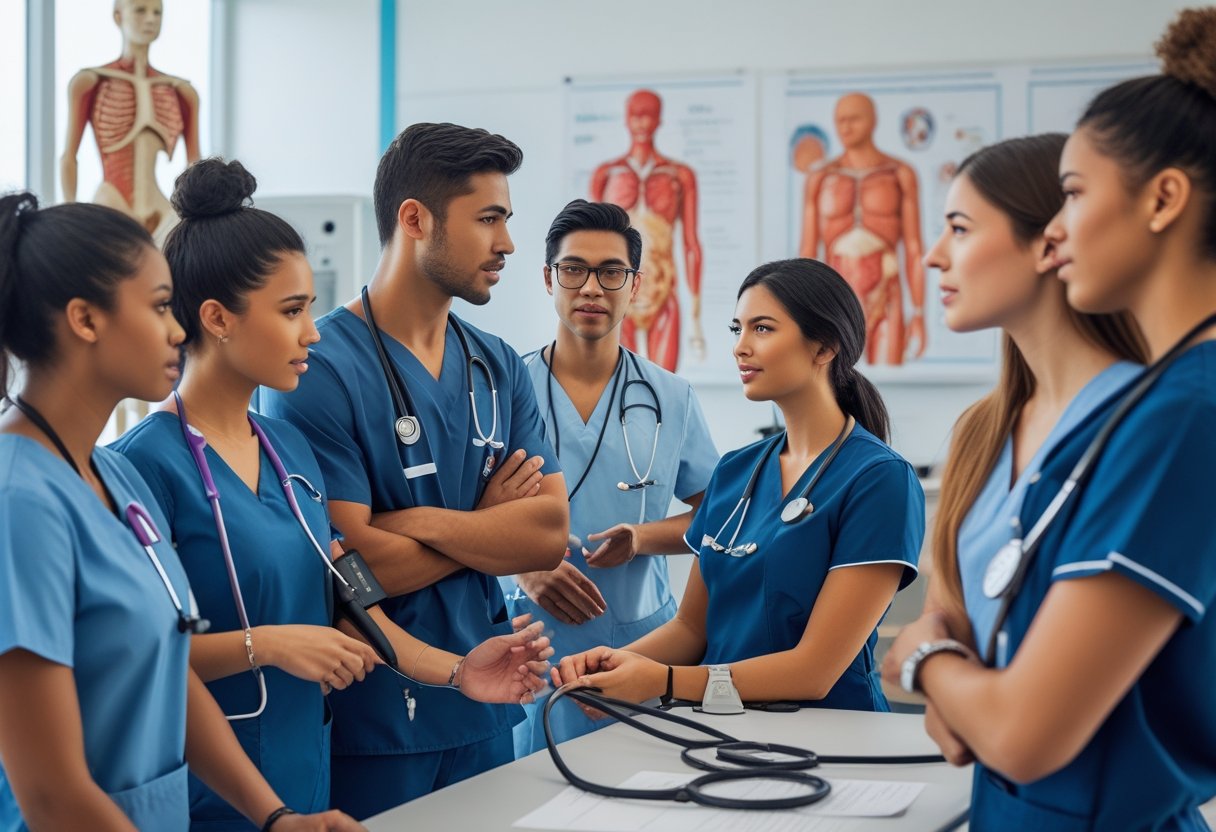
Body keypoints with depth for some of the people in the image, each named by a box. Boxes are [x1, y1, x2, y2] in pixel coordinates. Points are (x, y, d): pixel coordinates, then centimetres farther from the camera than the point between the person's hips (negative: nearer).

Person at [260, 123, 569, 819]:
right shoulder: (319, 370, -14)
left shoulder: (500, 367, 7)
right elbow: (356, 565, -20)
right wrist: (486, 520, -6)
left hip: (483, 713, 6)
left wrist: (423, 522, -16)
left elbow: (551, 532, -3)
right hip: (369, 721, -6)